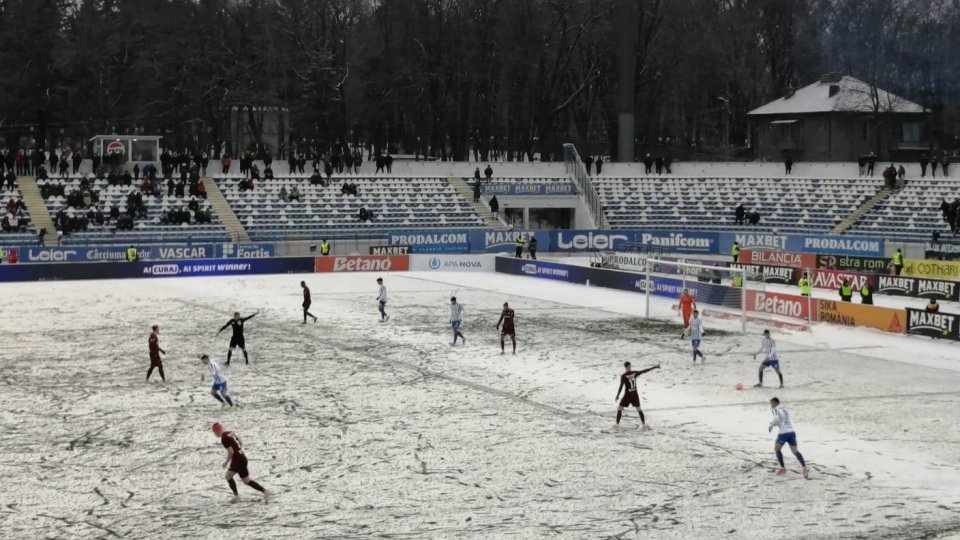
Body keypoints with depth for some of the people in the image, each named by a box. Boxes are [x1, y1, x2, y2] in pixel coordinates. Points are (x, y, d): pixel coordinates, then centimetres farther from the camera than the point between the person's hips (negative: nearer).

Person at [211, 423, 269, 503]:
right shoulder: (231, 433, 9)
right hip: (241, 457, 9)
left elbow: (231, 452, -22)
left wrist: (226, 462, -8)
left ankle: (264, 491, -1)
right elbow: (240, 444, 18)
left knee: (246, 480, -1)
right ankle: (236, 495, 20)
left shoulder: (224, 439, -18)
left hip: (238, 460, -9)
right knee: (228, 476, 17)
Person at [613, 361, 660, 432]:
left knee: (619, 408, 6)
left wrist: (617, 396, -8)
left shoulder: (623, 376, -13)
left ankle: (617, 425, -4)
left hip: (627, 395, -3)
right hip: (635, 394, 3)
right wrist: (655, 367, 9)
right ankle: (644, 424, 20)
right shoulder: (635, 373, -4)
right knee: (639, 409, 19)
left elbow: (621, 386, -16)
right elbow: (645, 371, 1)